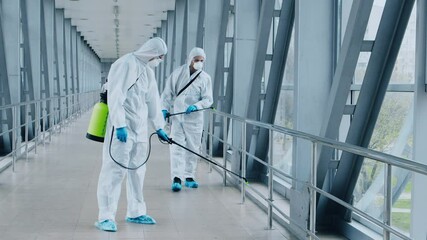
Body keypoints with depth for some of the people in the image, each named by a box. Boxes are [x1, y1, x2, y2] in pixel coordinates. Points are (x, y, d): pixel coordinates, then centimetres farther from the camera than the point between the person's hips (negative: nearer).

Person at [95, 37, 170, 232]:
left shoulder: (147, 71, 17)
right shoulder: (126, 64, -12)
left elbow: (153, 101, 24)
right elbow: (115, 96, -19)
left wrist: (159, 127, 28)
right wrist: (120, 125, -24)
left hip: (140, 129, 9)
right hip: (122, 128, -9)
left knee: (137, 170, 13)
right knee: (115, 170, -8)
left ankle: (135, 212, 24)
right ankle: (105, 217, -5)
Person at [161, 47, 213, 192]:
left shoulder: (205, 78, 2)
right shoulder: (177, 73, 3)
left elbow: (208, 100, -3)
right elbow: (167, 93, 8)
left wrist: (196, 106, -20)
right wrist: (165, 108, -2)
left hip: (194, 118, 1)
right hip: (176, 116, -1)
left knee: (192, 148, 8)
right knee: (176, 147, -8)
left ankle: (189, 177, 19)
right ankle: (176, 178, -11)